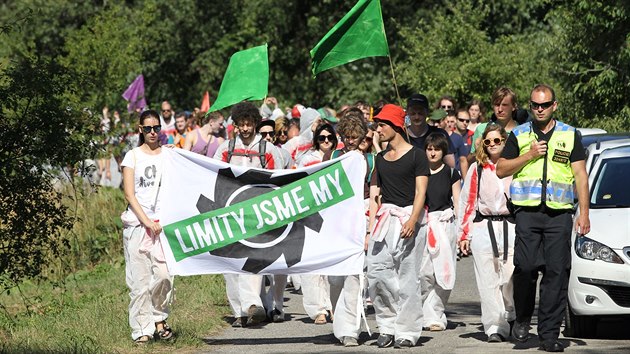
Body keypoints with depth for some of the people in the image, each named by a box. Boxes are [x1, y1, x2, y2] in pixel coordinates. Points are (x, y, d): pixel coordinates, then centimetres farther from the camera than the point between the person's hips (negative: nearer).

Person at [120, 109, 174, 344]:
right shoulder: (133, 156, 6)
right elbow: (130, 194, 1)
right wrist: (147, 221, -8)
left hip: (162, 224, 1)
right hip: (137, 224, -1)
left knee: (164, 275, -10)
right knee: (139, 279, -4)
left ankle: (159, 319, 12)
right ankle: (141, 330, 1)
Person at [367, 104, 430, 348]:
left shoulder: (416, 155, -1)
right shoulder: (380, 158, 17)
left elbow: (420, 193, -7)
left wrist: (412, 221, -20)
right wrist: (371, 227, 9)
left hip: (409, 217, -6)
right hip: (385, 217, 6)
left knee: (407, 276, -4)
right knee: (377, 271, -4)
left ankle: (407, 331, 1)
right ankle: (388, 326, 6)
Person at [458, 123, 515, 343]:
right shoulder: (477, 168, 10)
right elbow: (467, 201, 10)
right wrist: (464, 234, 5)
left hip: (511, 227, -1)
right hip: (483, 227, 1)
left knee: (510, 279, -2)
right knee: (488, 283, -3)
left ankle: (512, 317, 23)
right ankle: (495, 327, -1)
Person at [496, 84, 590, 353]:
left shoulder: (570, 135, 11)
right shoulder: (519, 135, 12)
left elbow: (581, 176, 10)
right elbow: (501, 170, 10)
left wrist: (584, 213, 1)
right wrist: (529, 155, -5)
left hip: (559, 213, 0)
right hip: (527, 211, 0)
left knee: (556, 273, -4)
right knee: (526, 267, -11)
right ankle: (522, 318, 13)